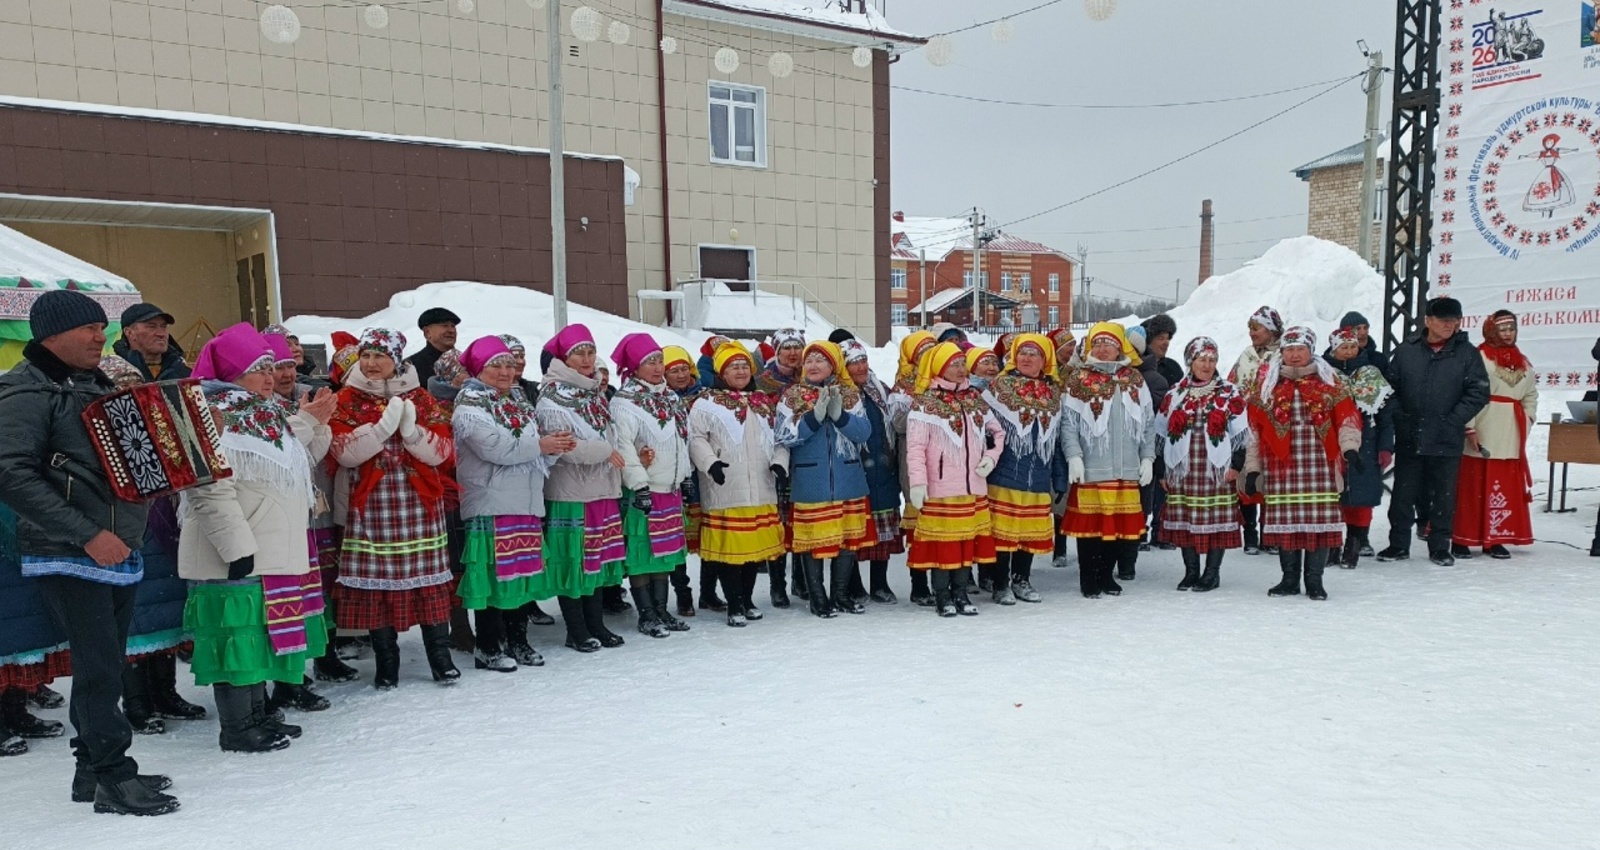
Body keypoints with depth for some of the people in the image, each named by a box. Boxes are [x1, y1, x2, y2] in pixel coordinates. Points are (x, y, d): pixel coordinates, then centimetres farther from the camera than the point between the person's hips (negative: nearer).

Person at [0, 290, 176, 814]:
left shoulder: (95, 383, 15)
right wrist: (88, 535, -22)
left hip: (119, 551, 8)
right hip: (68, 557, -8)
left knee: (103, 665, 13)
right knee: (99, 667, -6)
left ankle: (92, 769, 24)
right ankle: (114, 778, 4)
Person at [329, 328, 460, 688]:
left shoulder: (421, 398, 7)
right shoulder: (347, 401, 5)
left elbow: (441, 450, -1)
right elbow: (344, 452, -10)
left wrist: (411, 431, -18)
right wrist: (384, 425, -20)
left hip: (420, 502, 1)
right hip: (372, 504, 0)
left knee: (430, 578, 3)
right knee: (377, 580, 2)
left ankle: (440, 655, 15)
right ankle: (386, 662, 16)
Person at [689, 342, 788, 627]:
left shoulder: (764, 403, 18)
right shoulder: (706, 402, 0)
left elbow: (779, 440, 19)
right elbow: (696, 439, -6)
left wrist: (780, 462, 2)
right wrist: (710, 462, -20)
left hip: (761, 490, 5)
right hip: (726, 491, -5)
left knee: (756, 545, 10)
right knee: (729, 547, -5)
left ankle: (747, 600, 24)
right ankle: (734, 605, 5)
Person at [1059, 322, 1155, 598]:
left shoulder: (1135, 379, 12)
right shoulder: (1078, 380, 1)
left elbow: (1148, 422, 13)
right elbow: (1068, 423, -4)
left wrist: (1147, 457, 7)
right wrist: (1074, 456, -13)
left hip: (1127, 469, 3)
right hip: (1091, 467, -3)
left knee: (1119, 523, 7)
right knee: (1090, 523, -1)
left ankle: (1106, 575, 21)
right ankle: (1089, 581, 10)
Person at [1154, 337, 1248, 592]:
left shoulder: (1230, 394, 5)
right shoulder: (1174, 395, 10)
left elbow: (1241, 433, 3)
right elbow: (1161, 434, 11)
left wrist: (1236, 465, -6)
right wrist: (1162, 470, 8)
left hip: (1218, 470, -2)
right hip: (1182, 469, 2)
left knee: (1218, 520, -2)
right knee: (1184, 520, 4)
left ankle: (1212, 572, 9)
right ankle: (1191, 571, 16)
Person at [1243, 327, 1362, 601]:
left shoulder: (1329, 383, 9)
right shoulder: (1267, 385, 9)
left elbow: (1347, 418, 3)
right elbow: (1253, 429, 7)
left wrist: (1350, 448, -15)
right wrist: (1252, 468, 3)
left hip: (1320, 467, 0)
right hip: (1280, 467, 1)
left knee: (1321, 521, -2)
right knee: (1284, 522, 2)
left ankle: (1314, 580, 12)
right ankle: (1290, 579, 17)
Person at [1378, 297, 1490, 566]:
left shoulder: (1467, 353, 1)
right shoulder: (1406, 351, 3)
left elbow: (1479, 392, -2)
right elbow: (1390, 387, 4)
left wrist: (1453, 421, -10)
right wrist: (1400, 417, -6)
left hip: (1447, 441, -1)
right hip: (1408, 439, 1)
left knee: (1443, 495, 8)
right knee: (1403, 493, 7)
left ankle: (1440, 547, 20)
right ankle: (1398, 545, 18)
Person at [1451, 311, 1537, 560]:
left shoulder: (1523, 363, 16)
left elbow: (1531, 396, 22)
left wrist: (1526, 422, 9)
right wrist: (1469, 428, -16)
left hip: (1511, 438, 7)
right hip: (1481, 437, -6)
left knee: (1507, 489, 6)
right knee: (1472, 487, -4)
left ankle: (1494, 540, 14)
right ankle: (1460, 540, 2)